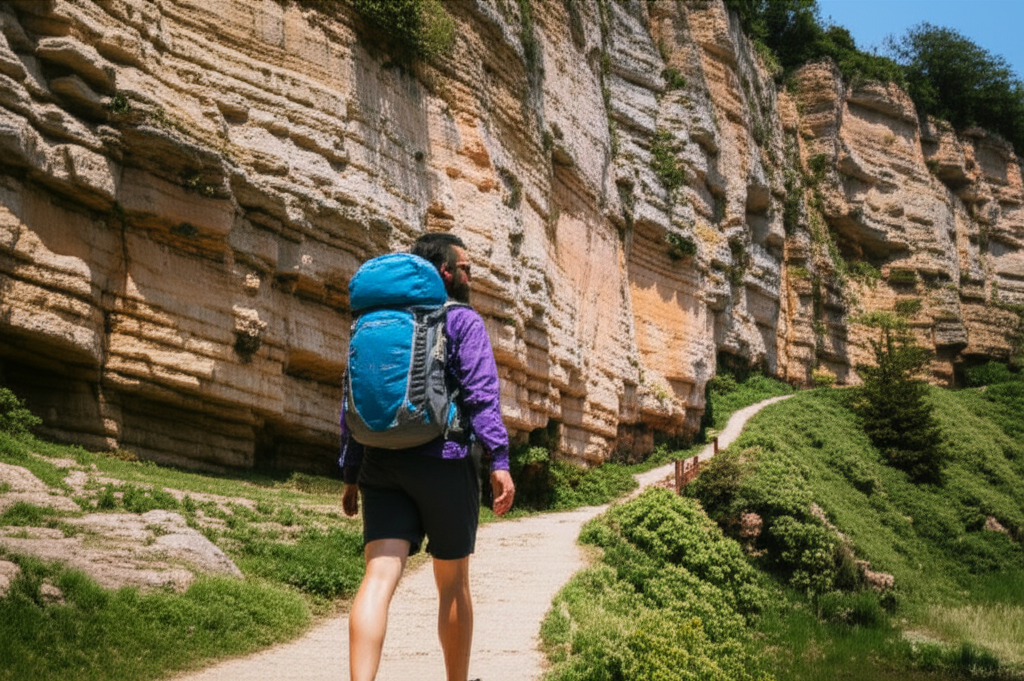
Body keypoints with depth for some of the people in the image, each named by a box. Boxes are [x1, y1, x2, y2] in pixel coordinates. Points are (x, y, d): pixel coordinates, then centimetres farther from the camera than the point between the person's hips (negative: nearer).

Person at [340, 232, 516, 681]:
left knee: (379, 577, -8)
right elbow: (481, 393, -12)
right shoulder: (463, 320, 1)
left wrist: (350, 473, 17)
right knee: (453, 585, 12)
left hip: (382, 464, 4)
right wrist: (499, 460, -15)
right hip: (444, 462, -4)